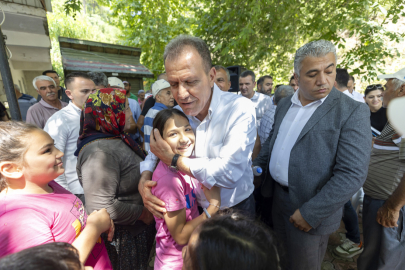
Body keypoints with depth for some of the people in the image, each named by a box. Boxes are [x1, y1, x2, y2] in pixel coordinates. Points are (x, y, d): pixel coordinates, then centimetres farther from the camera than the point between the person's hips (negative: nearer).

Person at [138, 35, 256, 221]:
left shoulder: (240, 109, -25)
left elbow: (229, 173, -34)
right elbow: (154, 154, 3)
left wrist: (173, 159, -25)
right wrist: (143, 181, -18)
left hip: (235, 212, -3)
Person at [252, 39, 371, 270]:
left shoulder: (352, 112, -15)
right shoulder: (285, 104, 4)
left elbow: (352, 174, -20)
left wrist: (311, 213, -20)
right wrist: (257, 166, 3)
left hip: (310, 209, -5)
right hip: (278, 197, 5)